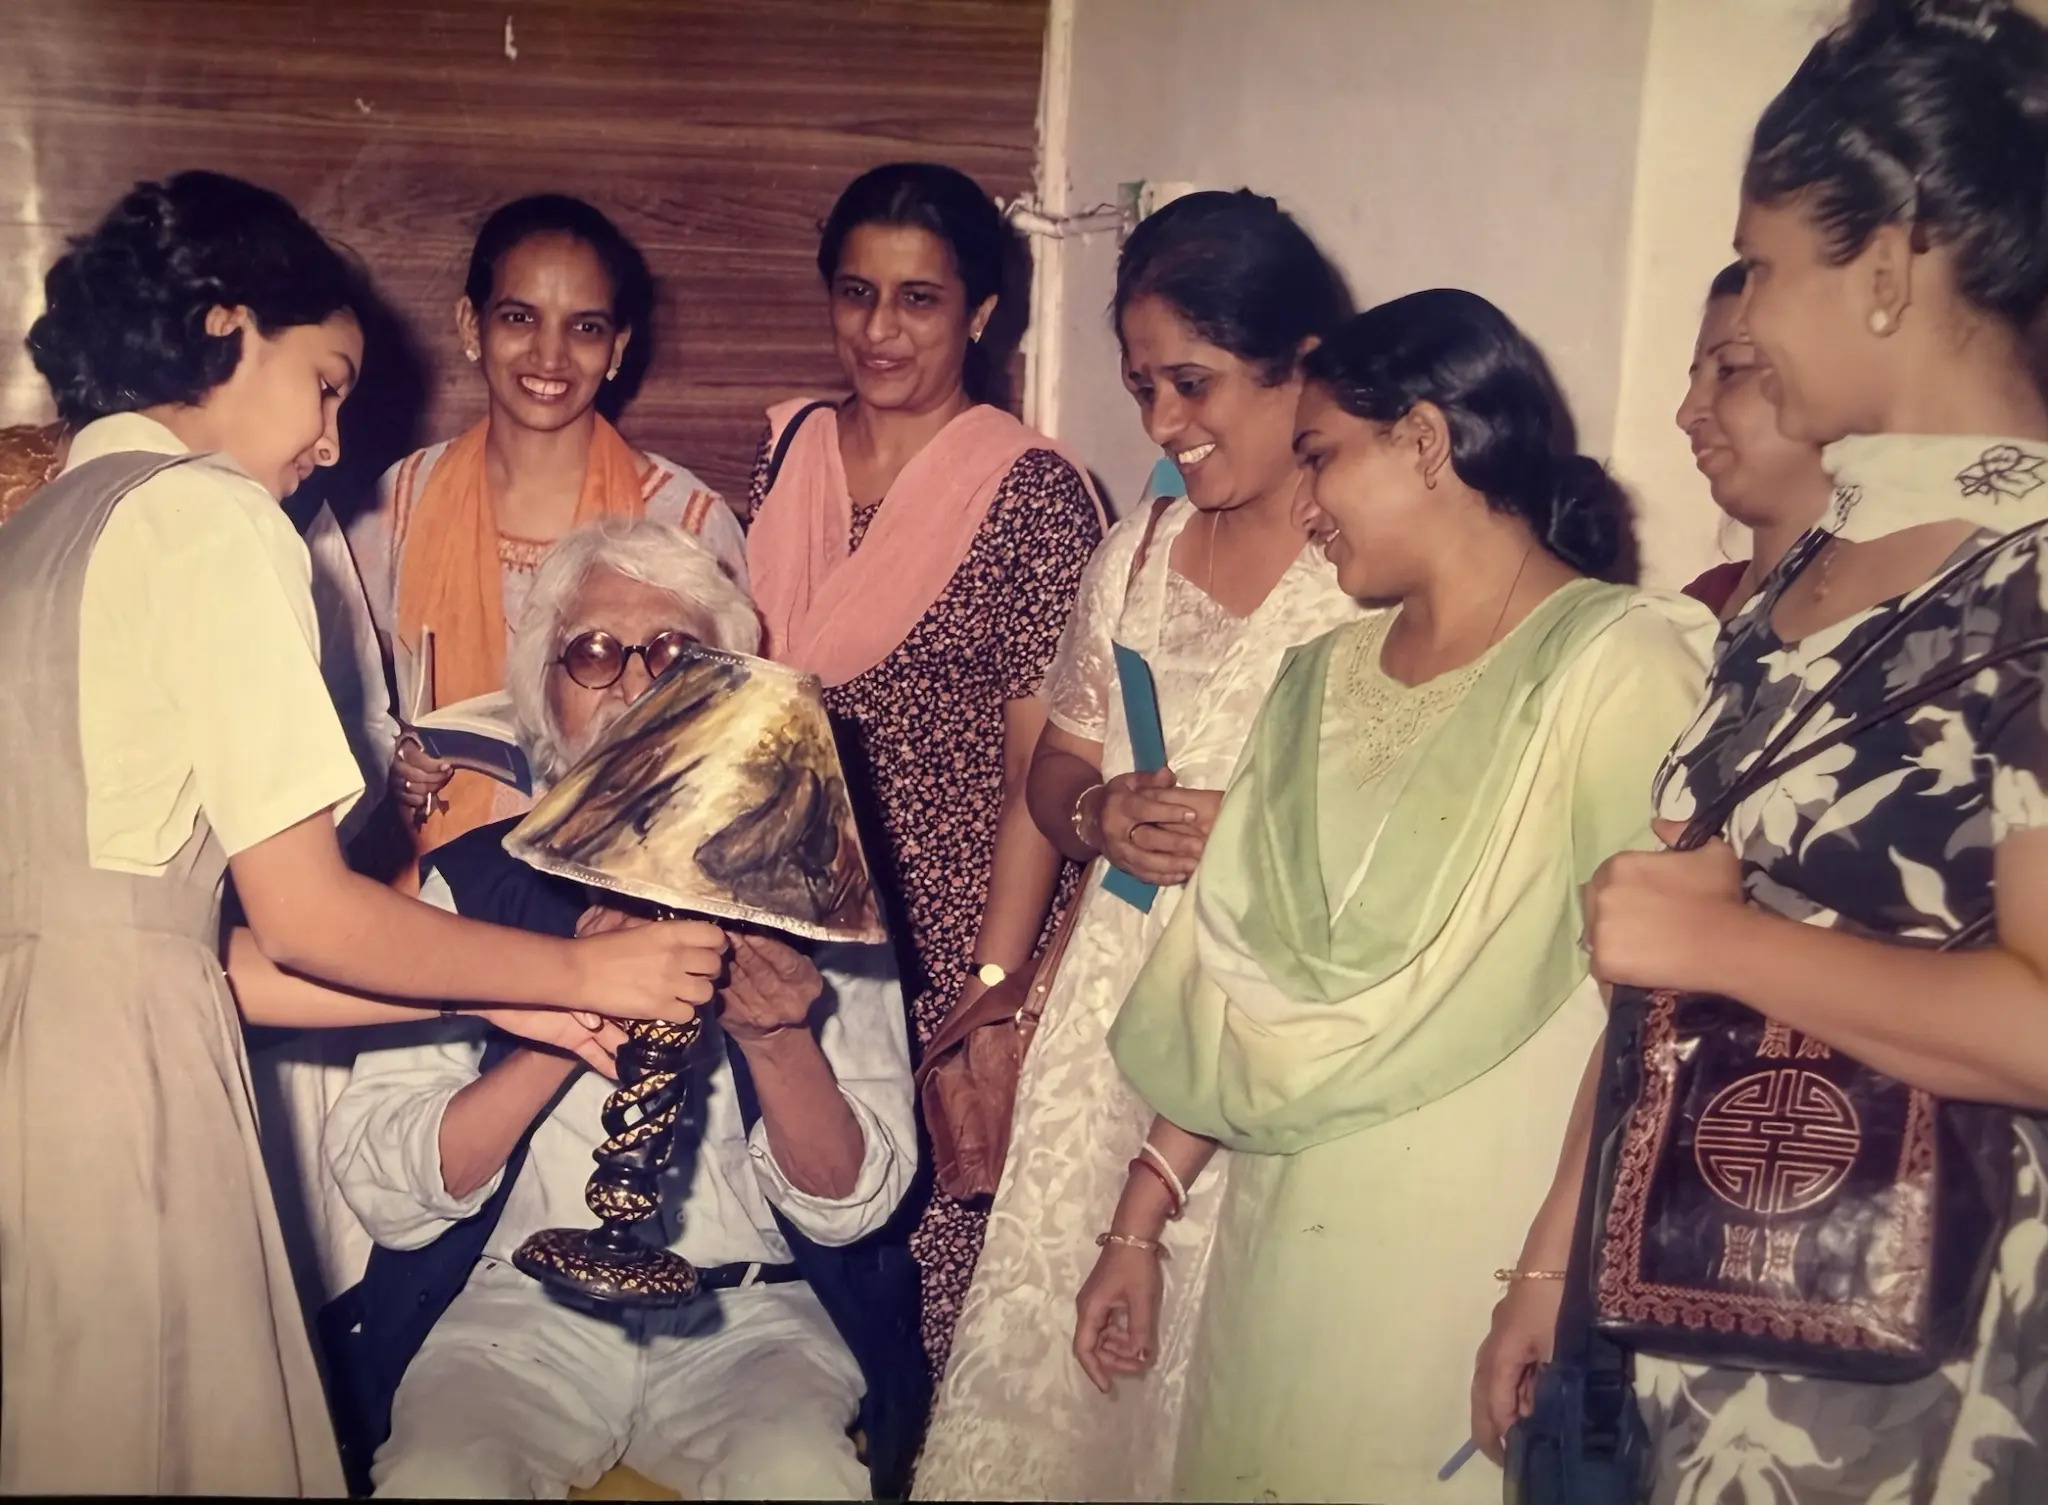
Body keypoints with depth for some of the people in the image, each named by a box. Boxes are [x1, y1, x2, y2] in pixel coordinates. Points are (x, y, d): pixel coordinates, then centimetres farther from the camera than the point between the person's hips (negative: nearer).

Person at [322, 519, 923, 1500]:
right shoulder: (472, 882, 4)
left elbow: (852, 1205, 0)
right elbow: (380, 1191, -5)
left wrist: (778, 1040, -18)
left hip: (748, 1314, 0)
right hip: (524, 1307, 0)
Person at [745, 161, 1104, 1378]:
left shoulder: (1032, 489, -8)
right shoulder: (791, 455, 6)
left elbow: (1041, 768, -9)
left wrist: (995, 988, -13)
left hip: (945, 930, -4)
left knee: (936, 1224, 1)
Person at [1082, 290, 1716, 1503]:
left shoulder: (1620, 662, -11)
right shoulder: (1322, 679, 9)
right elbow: (1236, 978, 8)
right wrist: (1141, 1220, 8)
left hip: (1477, 1266, -5)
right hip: (1281, 1248, 6)